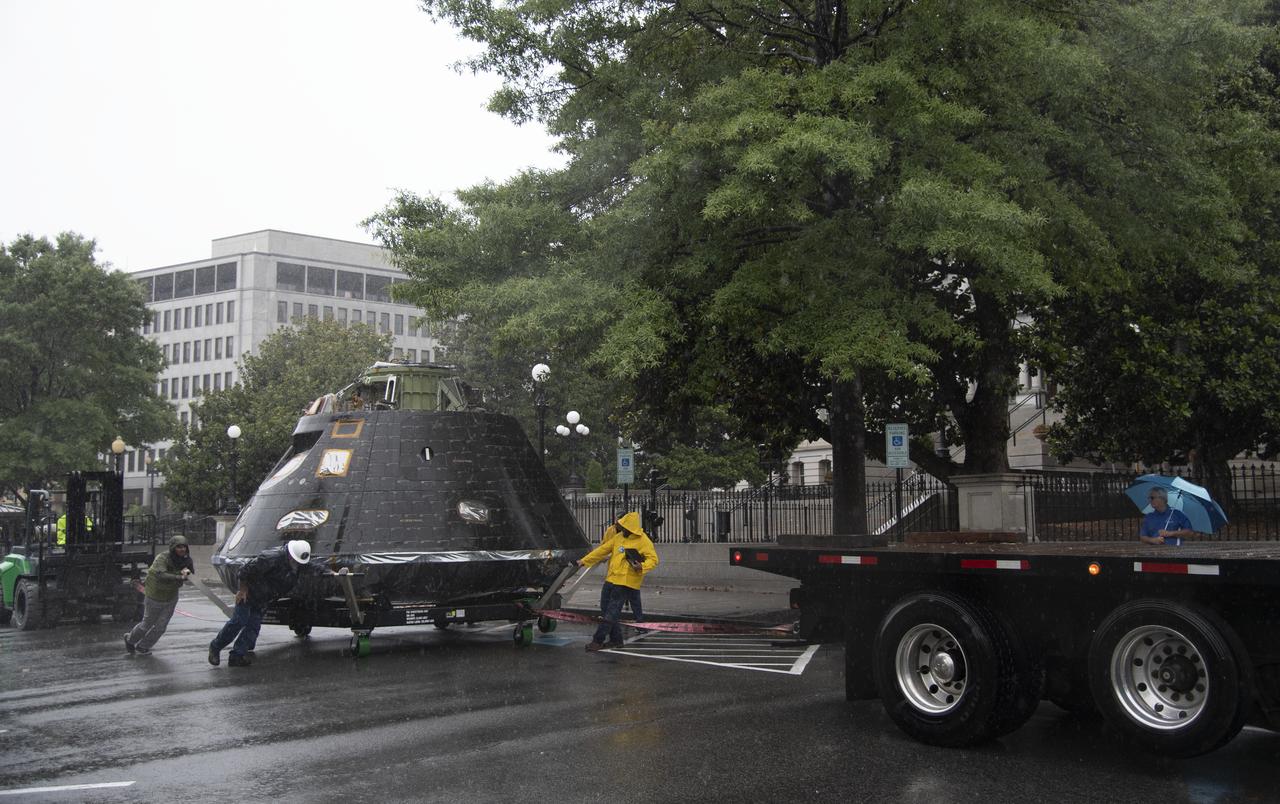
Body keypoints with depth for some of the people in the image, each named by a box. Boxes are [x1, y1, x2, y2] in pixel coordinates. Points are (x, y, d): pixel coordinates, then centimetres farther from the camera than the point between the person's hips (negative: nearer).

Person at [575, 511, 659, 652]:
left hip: (626, 582, -7)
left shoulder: (643, 540, -8)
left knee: (611, 613, -7)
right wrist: (584, 561, 15)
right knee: (606, 609, 9)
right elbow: (602, 550, 16)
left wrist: (642, 566, -30)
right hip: (611, 579, 7)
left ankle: (598, 641, -3)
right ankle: (616, 639, 19)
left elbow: (653, 559, -10)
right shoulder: (618, 537, 12)